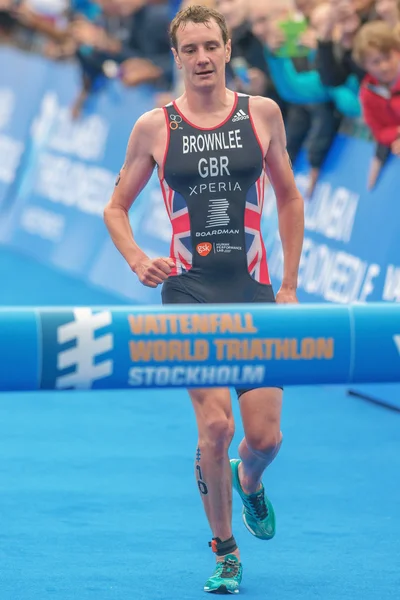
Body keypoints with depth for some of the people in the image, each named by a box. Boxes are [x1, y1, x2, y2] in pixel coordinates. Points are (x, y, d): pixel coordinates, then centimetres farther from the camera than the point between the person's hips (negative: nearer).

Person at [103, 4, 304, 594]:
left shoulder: (263, 114, 4)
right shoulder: (154, 127, 1)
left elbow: (289, 198, 15)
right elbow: (116, 208, 11)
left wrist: (290, 284, 11)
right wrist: (137, 260, -8)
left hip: (253, 291, 2)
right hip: (190, 291, -2)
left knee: (265, 435, -2)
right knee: (215, 425, -16)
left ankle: (248, 481, 36)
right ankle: (224, 551, 2)